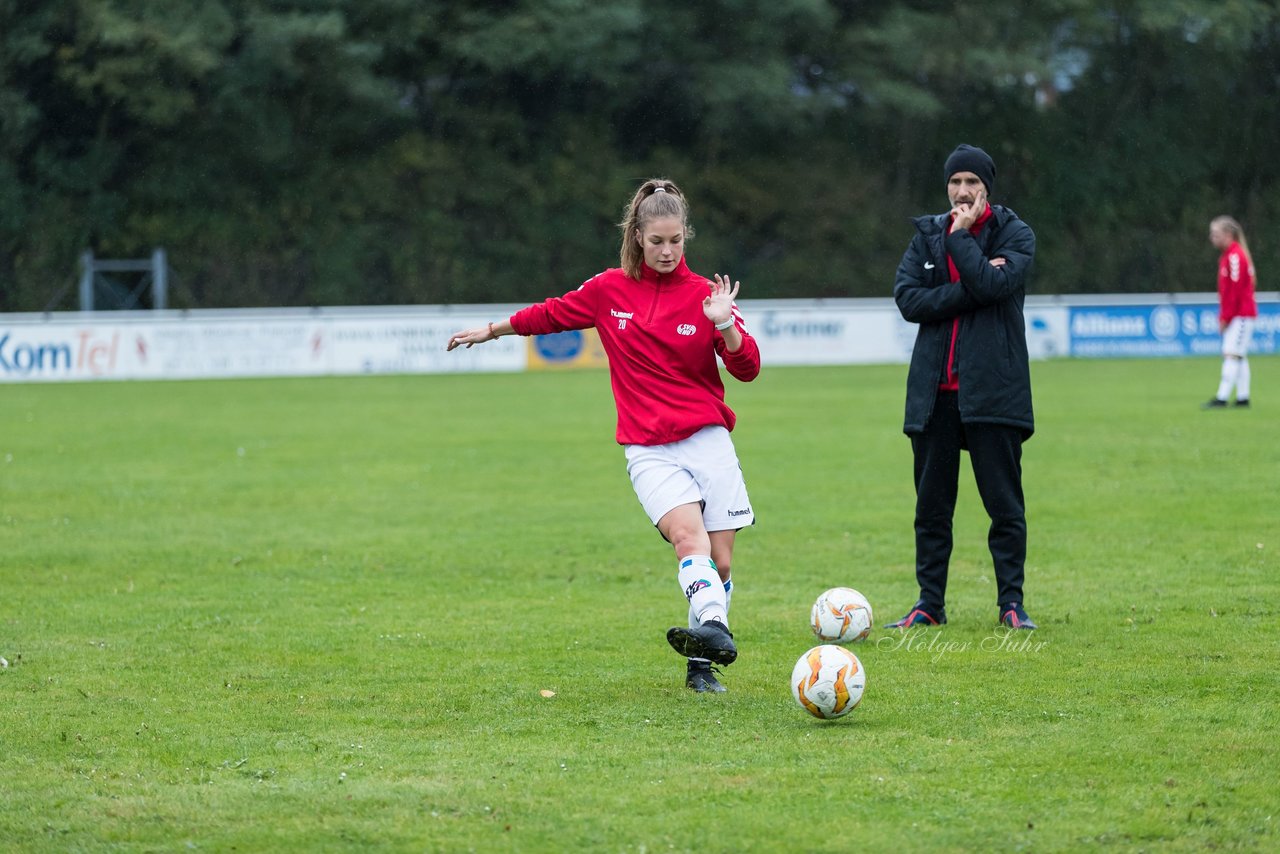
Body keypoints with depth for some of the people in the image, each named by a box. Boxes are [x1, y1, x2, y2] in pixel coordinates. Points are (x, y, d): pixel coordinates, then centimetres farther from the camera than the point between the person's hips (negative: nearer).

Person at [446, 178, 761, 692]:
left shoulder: (703, 295, 1)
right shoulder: (609, 290, 4)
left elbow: (747, 369, -1)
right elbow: (553, 315, 22)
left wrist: (724, 324, -19)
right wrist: (492, 330, 32)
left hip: (709, 442, 1)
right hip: (649, 452, -1)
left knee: (720, 563, 0)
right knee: (689, 537, -27)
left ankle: (700, 663, 14)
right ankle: (714, 628, -47)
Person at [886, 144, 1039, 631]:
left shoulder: (1014, 235, 1)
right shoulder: (927, 236, 11)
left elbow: (994, 284, -18)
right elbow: (907, 298, -4)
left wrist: (961, 235, -10)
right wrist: (970, 289, -13)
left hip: (993, 388, -3)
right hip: (934, 390, 3)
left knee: (1005, 504, -1)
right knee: (931, 504, 6)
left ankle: (1011, 602, 6)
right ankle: (930, 604, 13)